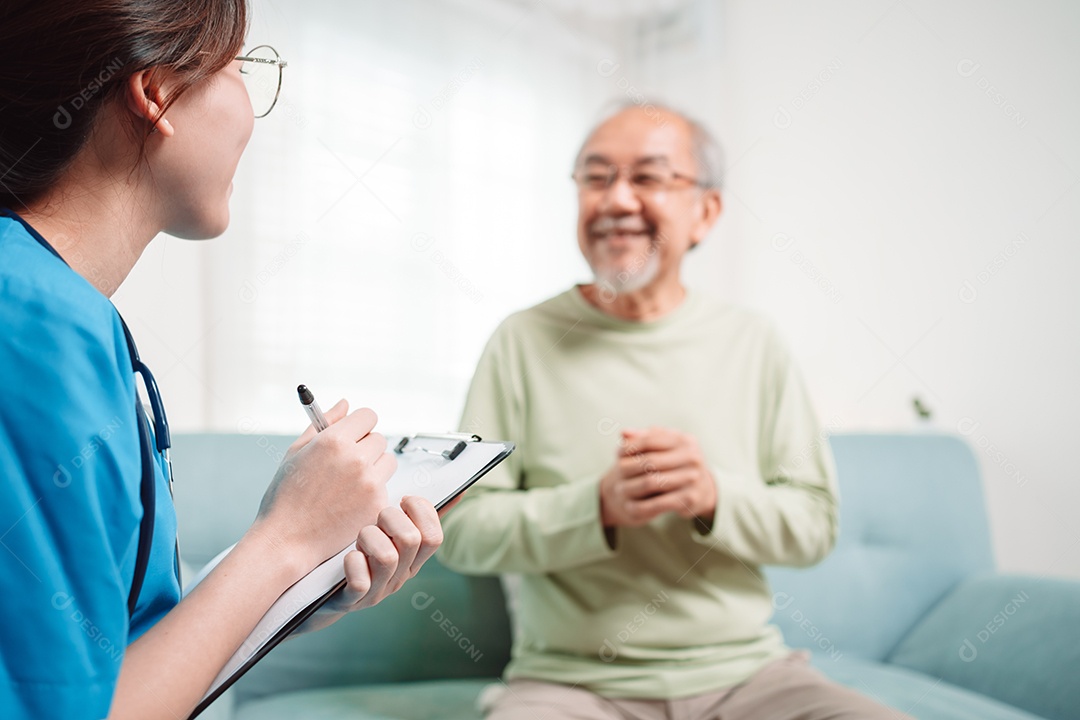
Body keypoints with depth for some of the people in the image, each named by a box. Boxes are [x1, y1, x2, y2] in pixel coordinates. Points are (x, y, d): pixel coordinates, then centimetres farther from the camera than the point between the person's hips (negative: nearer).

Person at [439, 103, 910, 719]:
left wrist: (715, 496, -15)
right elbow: (460, 530, -5)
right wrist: (598, 506, -18)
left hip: (743, 670, 3)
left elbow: (815, 523, 4)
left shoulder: (753, 344, 5)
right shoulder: (525, 340, -2)